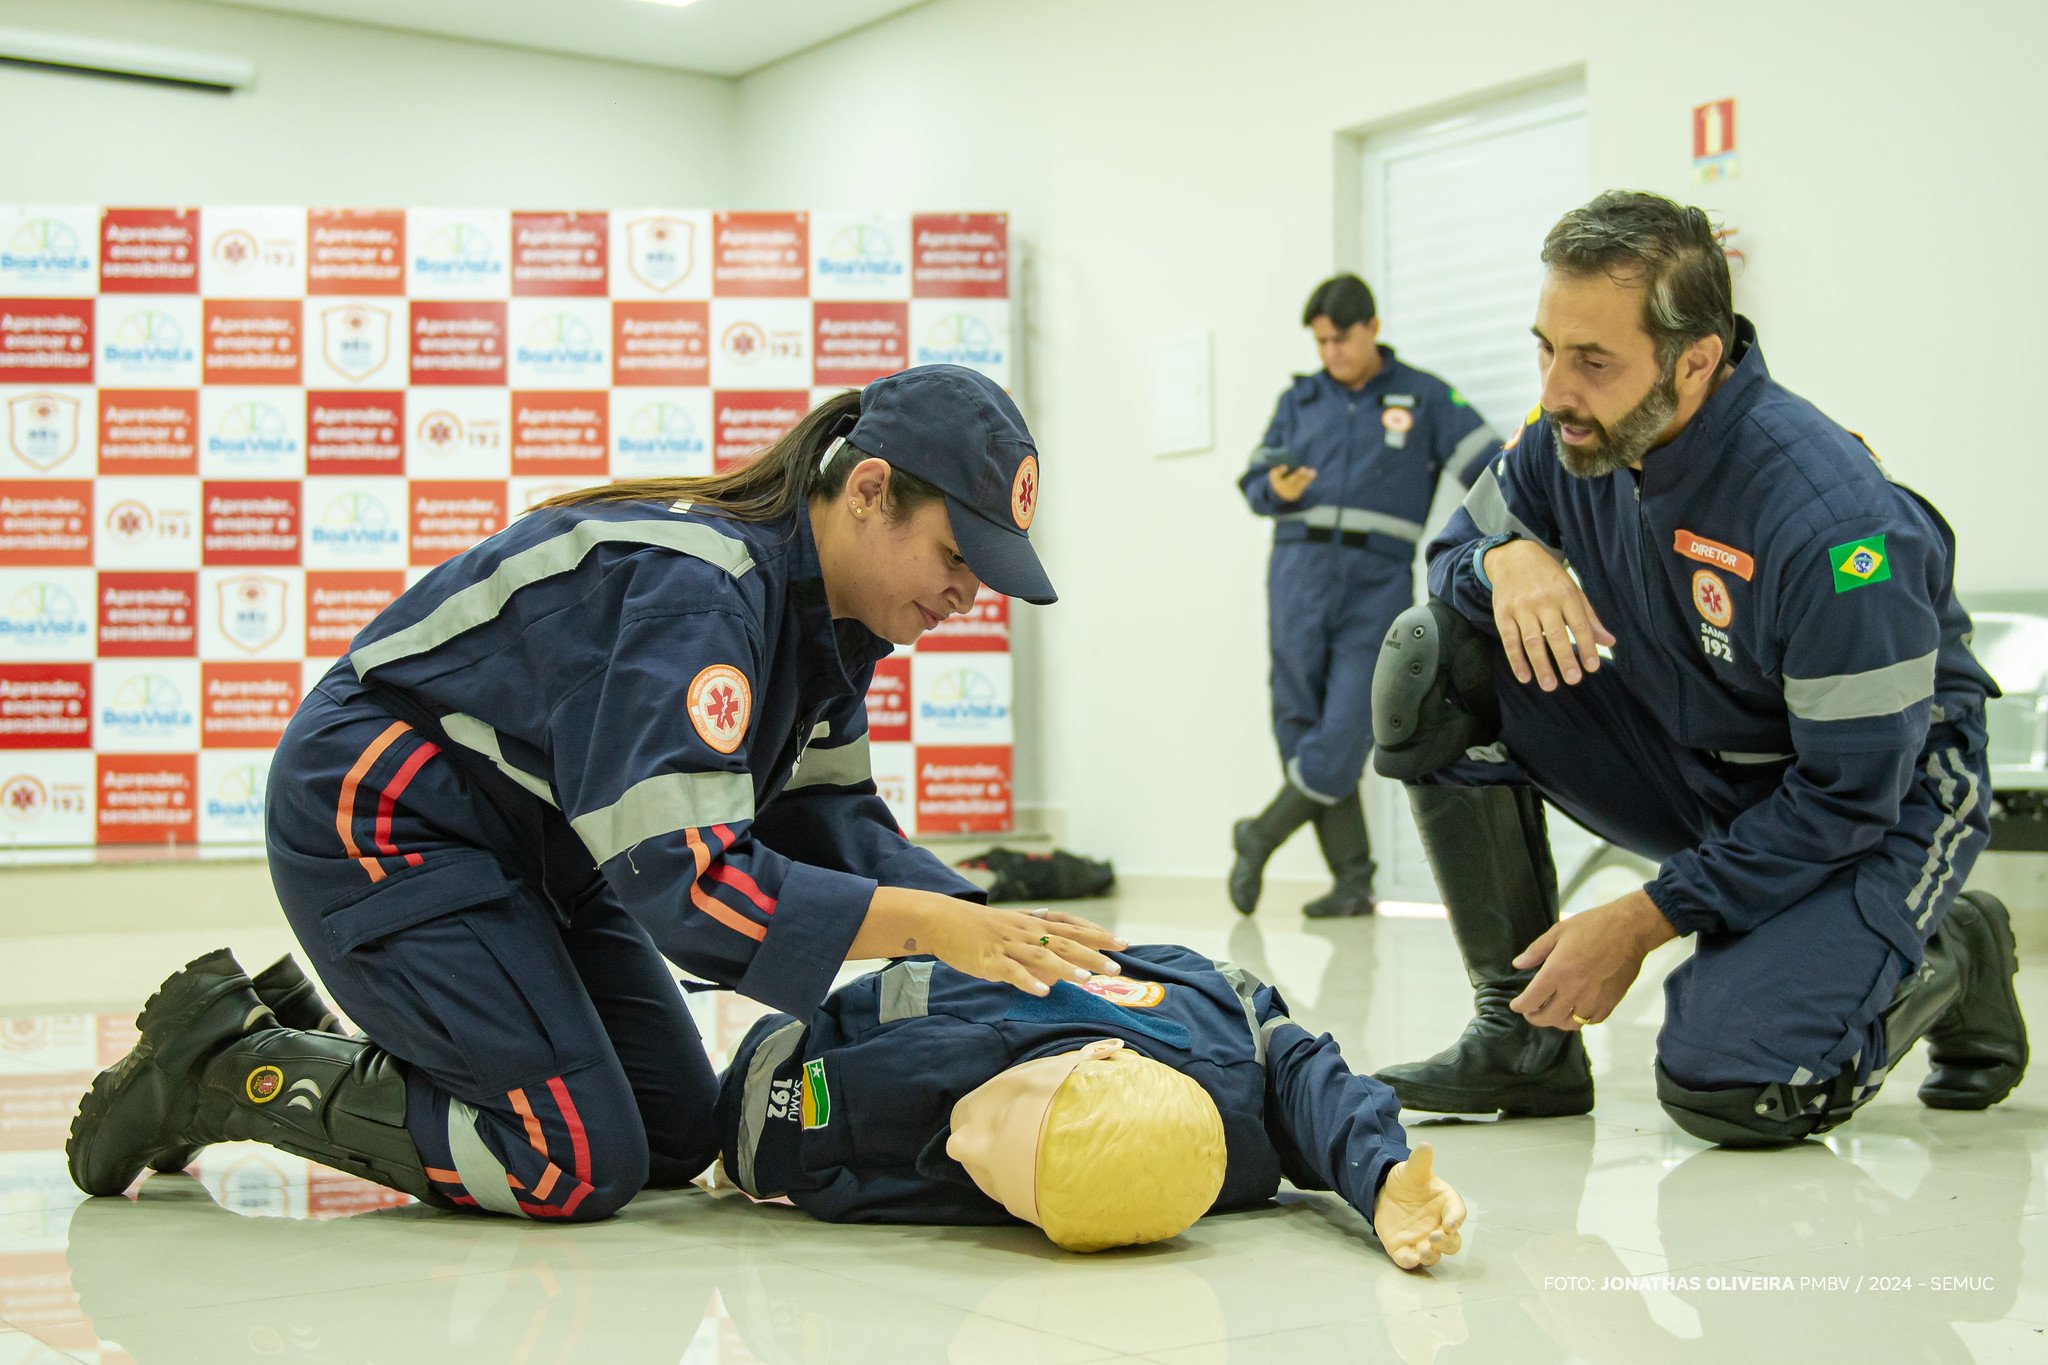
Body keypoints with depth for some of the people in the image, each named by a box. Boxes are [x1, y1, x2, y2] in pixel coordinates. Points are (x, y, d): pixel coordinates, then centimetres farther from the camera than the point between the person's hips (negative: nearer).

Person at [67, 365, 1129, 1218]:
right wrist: (933, 928, -37)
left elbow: (827, 820, 2)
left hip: (533, 848, 10)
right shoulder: (694, 592, -31)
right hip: (383, 825, -10)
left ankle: (324, 1051, 19)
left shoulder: (822, 611, 0)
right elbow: (683, 881, -37)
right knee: (580, 1165, -14)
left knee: (679, 1137, 9)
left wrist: (993, 929, -13)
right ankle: (224, 1064, 1)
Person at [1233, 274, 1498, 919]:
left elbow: (1490, 468, 2)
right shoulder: (1300, 400, 15)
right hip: (1301, 577, 3)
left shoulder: (1424, 397, 7)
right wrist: (1276, 490, -10)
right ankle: (1353, 879, 6)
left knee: (1346, 735, -12)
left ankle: (1260, 837, 10)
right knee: (1302, 727, -1)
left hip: (1377, 583, -3)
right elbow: (1255, 482, 13)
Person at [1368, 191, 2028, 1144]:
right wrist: (1507, 560, -22)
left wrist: (1644, 920, -24)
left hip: (1880, 800, -6)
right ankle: (1526, 1033, -6)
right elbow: (1454, 546, 5)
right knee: (1430, 657, -15)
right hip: (1688, 766, 6)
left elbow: (1849, 795, -27)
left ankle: (1952, 957, 7)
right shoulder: (1573, 439, -13)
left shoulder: (1834, 522, -33)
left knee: (1726, 1086, -28)